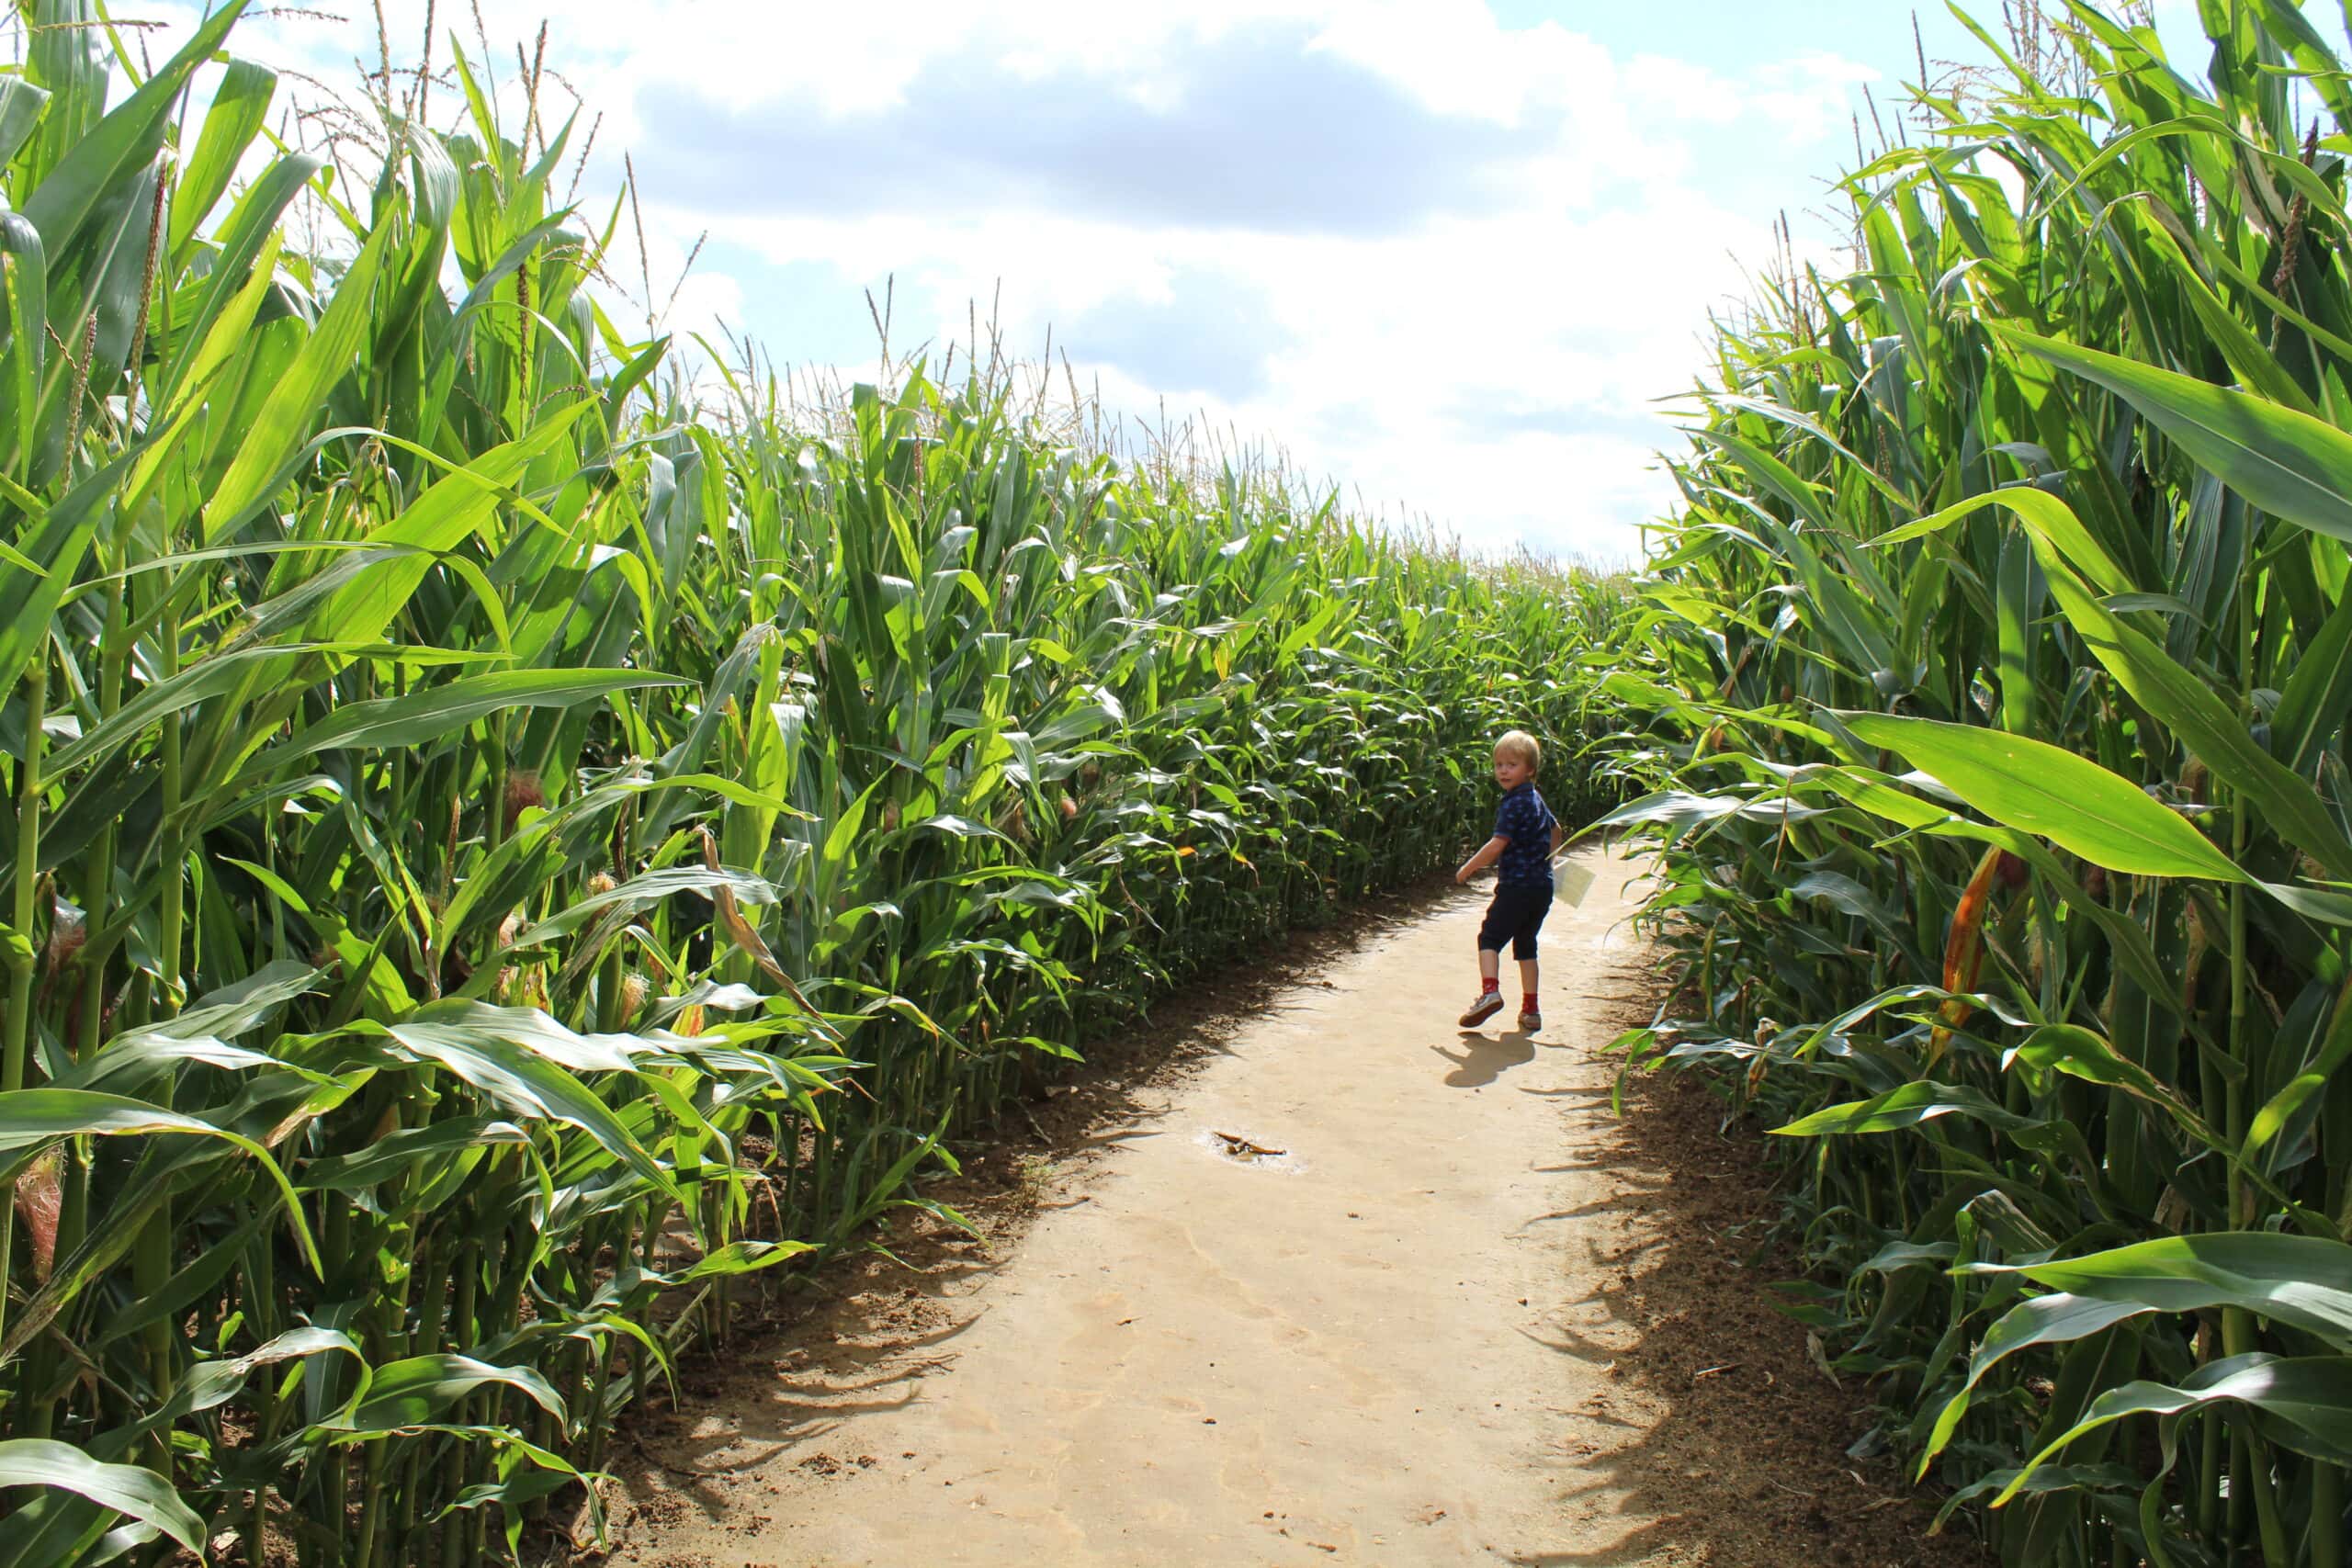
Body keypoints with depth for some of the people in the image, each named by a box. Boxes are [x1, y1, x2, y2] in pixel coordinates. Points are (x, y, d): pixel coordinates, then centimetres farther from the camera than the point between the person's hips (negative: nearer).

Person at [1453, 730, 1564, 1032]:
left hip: (1517, 886, -9)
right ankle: (1530, 1009, 17)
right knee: (1525, 943, 15)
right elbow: (1556, 831, 30)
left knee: (1490, 937, -2)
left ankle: (1490, 990, -21)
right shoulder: (1536, 800, 14)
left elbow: (1497, 845, -21)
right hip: (1543, 886, 9)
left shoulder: (1513, 805, -15)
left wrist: (1468, 869, -11)